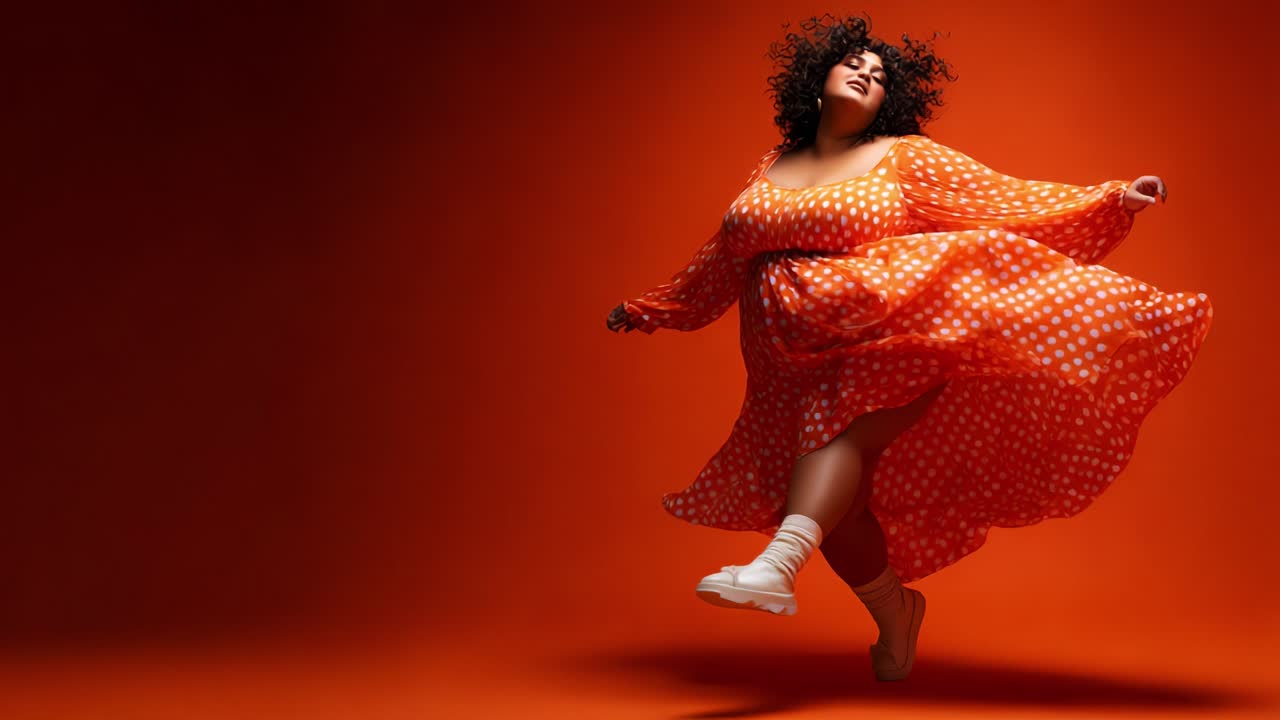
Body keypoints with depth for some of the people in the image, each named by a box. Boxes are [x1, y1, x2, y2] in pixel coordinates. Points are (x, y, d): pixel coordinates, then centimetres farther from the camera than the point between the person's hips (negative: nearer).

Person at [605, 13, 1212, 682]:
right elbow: (721, 257, 29)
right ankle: (893, 613, 21)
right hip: (793, 362, 4)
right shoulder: (770, 170, 18)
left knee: (840, 430, -32)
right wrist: (649, 309, 36)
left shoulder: (905, 157, 8)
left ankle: (778, 566, -48)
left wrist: (1114, 199, -6)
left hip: (877, 337, -4)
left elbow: (1012, 199, 3)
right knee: (826, 499, -2)